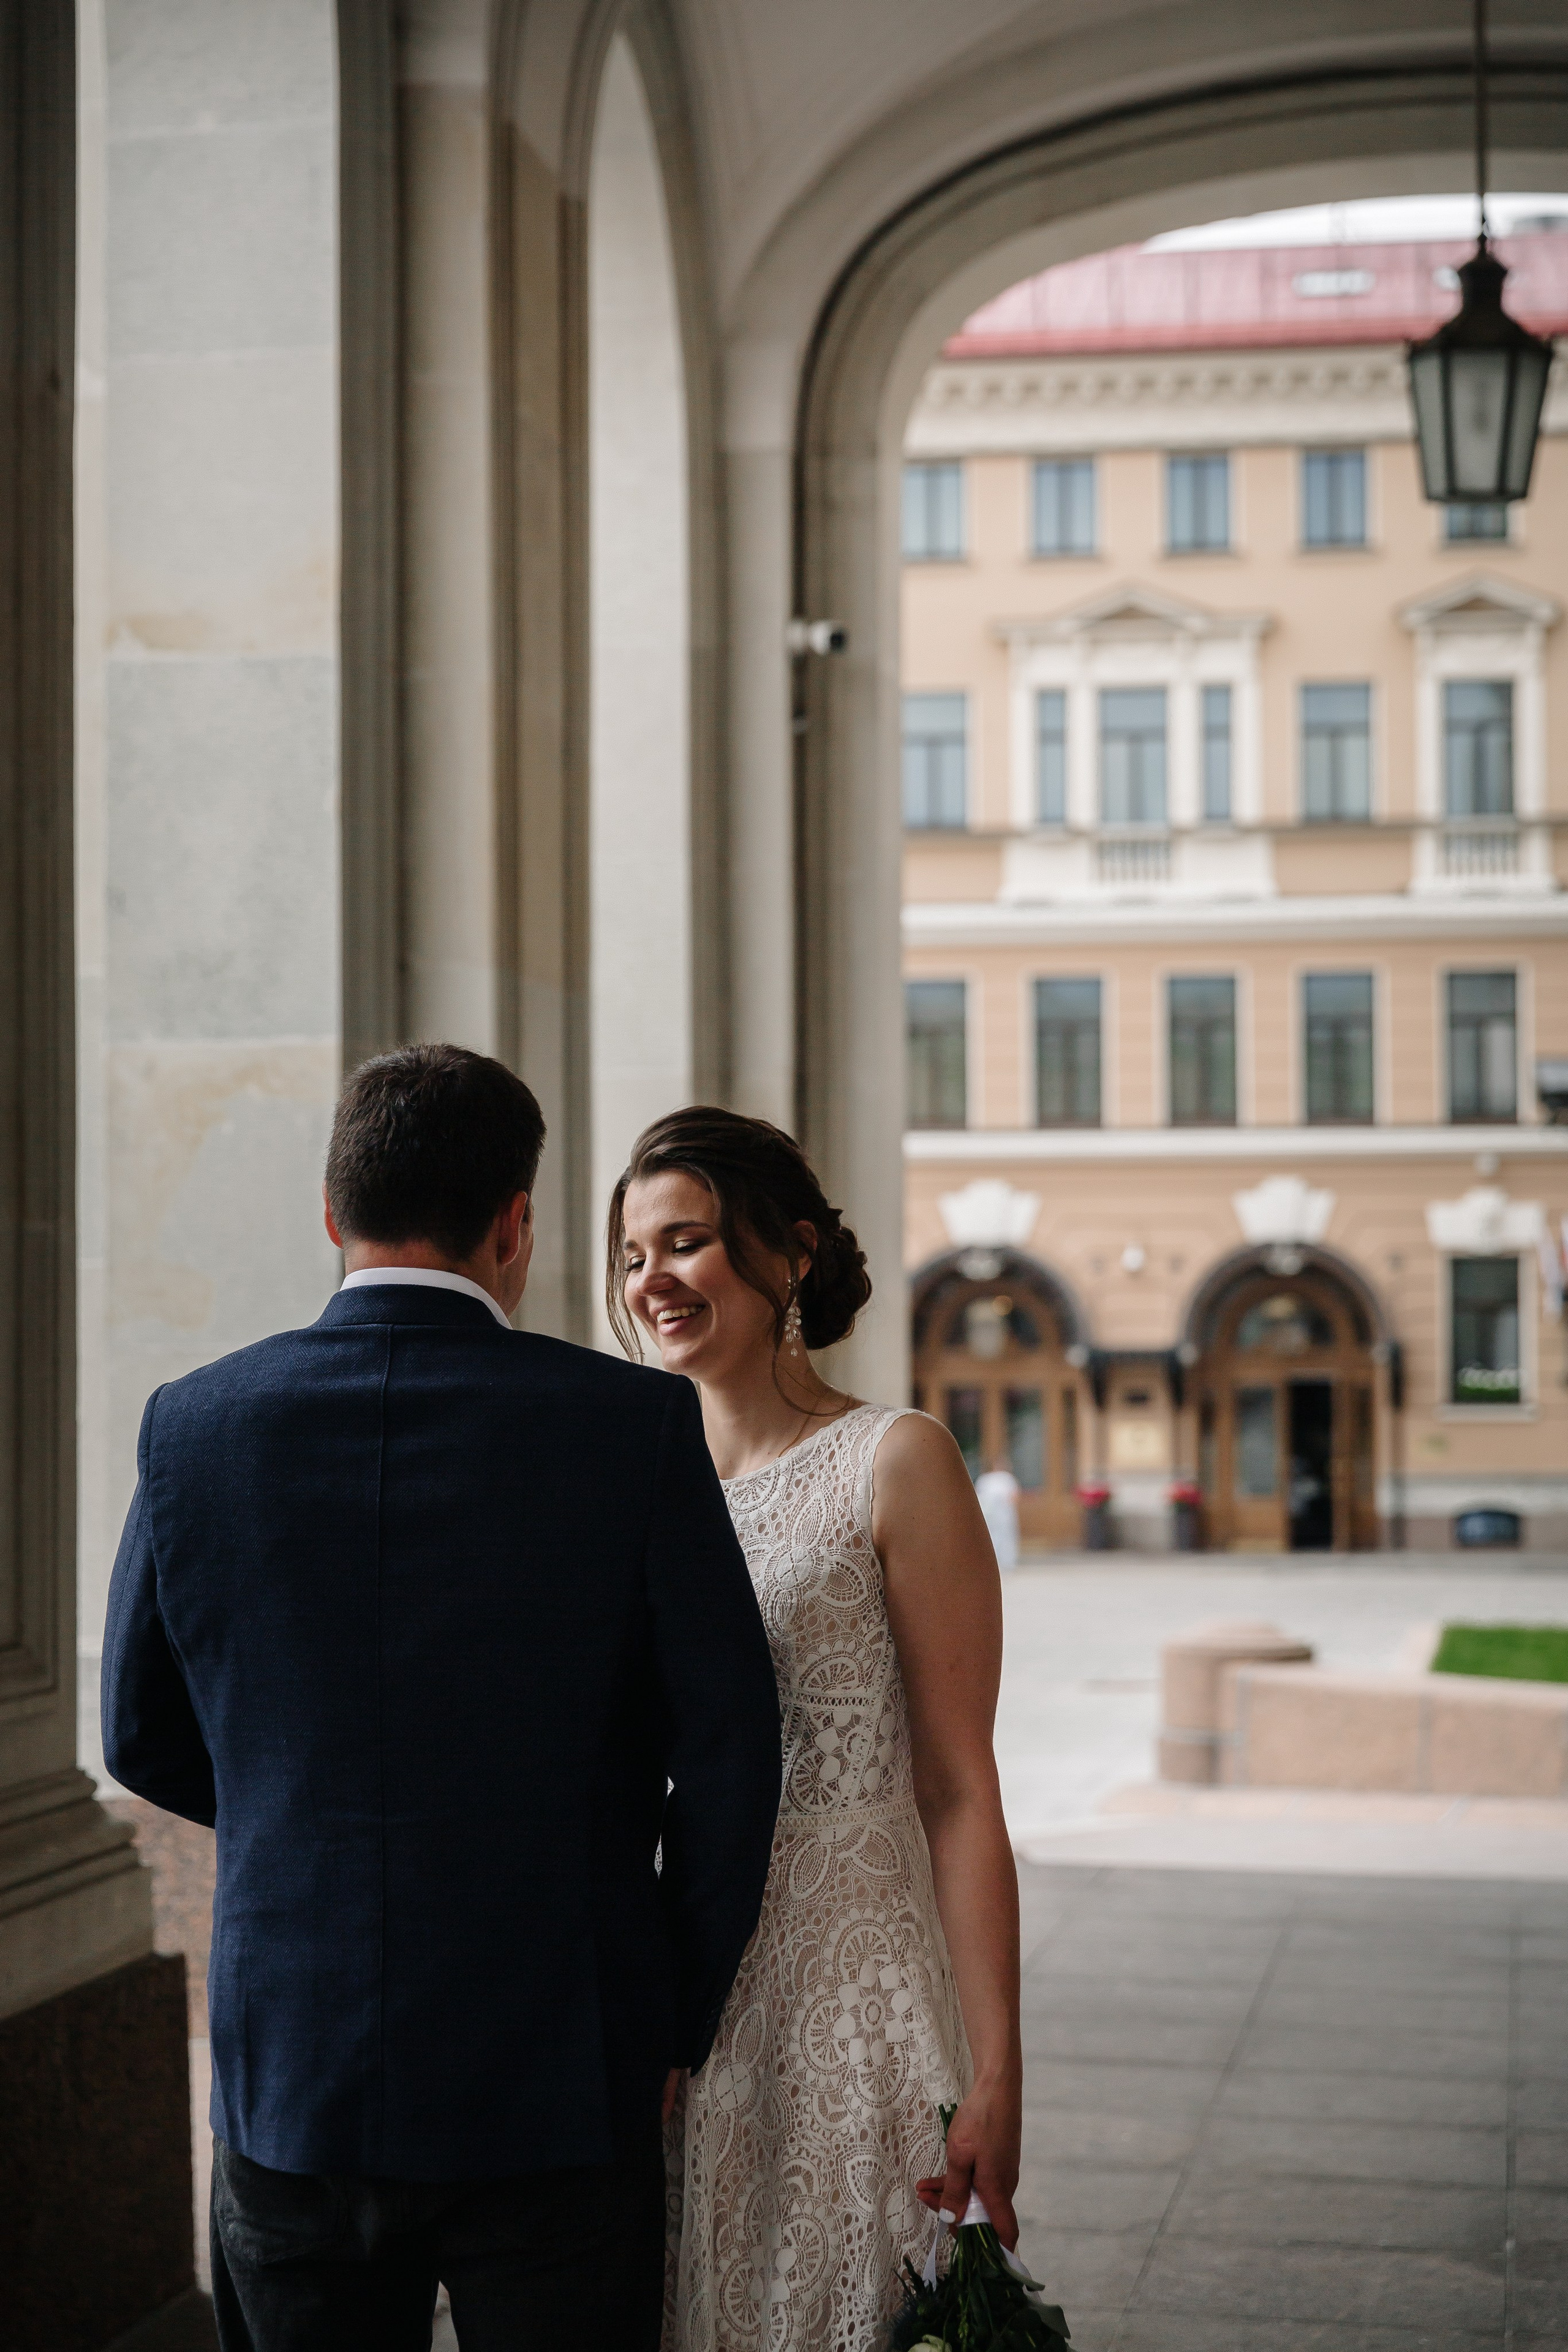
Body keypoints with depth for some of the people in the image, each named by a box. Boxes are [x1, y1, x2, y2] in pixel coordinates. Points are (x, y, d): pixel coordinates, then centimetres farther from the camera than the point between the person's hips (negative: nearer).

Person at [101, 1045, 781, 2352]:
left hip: (288, 2084, 2)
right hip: (557, 2089, -2)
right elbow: (727, 1752, -8)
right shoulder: (633, 1424, -10)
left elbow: (144, 1742, 8)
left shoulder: (194, 1426, -3)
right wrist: (679, 2028, 6)